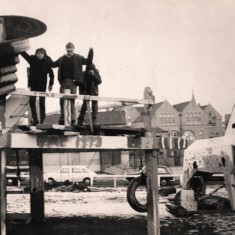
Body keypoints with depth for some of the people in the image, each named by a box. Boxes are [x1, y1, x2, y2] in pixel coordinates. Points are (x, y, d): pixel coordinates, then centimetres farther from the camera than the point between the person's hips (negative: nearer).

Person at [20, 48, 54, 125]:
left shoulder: (47, 62, -9)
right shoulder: (32, 59, -2)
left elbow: (51, 74, -3)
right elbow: (24, 53, 0)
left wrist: (51, 84, -4)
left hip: (42, 86, -3)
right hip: (33, 85, 3)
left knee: (42, 103, 4)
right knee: (32, 101, 0)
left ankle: (43, 119, 15)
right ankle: (35, 119, 9)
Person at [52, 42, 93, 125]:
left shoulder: (78, 58, 6)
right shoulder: (62, 59, 14)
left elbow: (88, 62, 1)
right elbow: (53, 64, 23)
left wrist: (91, 52, -7)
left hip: (72, 82, -3)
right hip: (63, 82, 3)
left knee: (72, 100, -6)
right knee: (62, 100, 4)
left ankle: (72, 119, -2)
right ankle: (62, 119, 12)